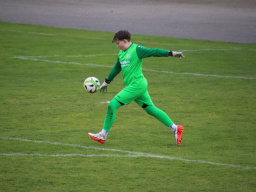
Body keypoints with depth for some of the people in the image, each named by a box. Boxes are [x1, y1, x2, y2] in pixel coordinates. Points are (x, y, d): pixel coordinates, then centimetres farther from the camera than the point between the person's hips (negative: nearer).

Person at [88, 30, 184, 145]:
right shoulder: (122, 53, 16)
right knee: (151, 109, 10)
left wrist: (171, 53, -19)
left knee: (112, 105, -11)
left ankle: (103, 135, -6)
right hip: (134, 86, 9)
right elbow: (117, 68, 29)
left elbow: (154, 52, -13)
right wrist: (107, 82, 36)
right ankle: (175, 128, 14)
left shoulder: (136, 50, -10)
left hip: (136, 85, -9)